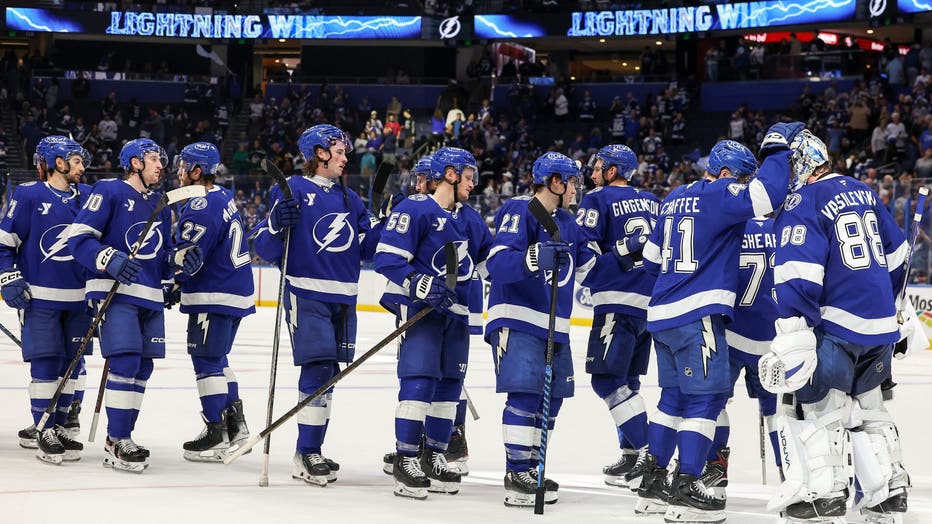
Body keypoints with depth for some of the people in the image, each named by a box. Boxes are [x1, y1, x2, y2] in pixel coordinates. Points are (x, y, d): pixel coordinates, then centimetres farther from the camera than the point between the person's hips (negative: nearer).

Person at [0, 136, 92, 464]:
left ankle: (57, 427, 17)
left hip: (78, 298, 5)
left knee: (72, 363, 6)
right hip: (40, 296, -5)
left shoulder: (87, 197, 8)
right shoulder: (29, 196, -6)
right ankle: (43, 434, 0)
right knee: (45, 363, -7)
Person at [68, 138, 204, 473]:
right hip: (115, 291, -8)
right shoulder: (110, 192, -3)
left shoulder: (161, 205, 19)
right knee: (125, 360, -16)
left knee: (142, 367, 6)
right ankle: (117, 443, -11)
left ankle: (122, 437, 16)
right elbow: (78, 237, -9)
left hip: (150, 297, 8)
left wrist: (179, 258, 1)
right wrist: (109, 260, -24)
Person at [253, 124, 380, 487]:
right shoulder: (292, 191, -2)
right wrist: (276, 224, -24)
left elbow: (368, 249, 16)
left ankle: (312, 449, 14)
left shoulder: (349, 199, 17)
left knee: (327, 373, 7)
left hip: (343, 298, 6)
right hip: (306, 294, -6)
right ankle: (305, 455, -8)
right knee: (318, 368, -13)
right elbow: (266, 249, -5)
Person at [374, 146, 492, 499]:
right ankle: (405, 461, -10)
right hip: (418, 308, -8)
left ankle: (433, 458, 19)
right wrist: (420, 285, -28)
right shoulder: (415, 210, -10)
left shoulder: (471, 219, 15)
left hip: (455, 312, 8)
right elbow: (387, 258, -17)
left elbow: (488, 258, 28)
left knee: (449, 384, 9)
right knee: (420, 380, -16)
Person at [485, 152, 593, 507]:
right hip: (517, 320, -9)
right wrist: (534, 258, -37)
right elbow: (497, 263, -23)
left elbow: (588, 264, 27)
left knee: (551, 398, 9)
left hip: (554, 324, 9)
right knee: (525, 393, -16)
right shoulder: (520, 211, -10)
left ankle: (531, 469, 20)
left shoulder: (566, 223, 17)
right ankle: (517, 474, -11)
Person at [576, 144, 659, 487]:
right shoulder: (652, 203, 18)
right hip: (652, 302, 8)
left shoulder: (599, 200, -3)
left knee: (607, 380, -8)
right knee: (626, 381, 15)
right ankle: (632, 455, 12)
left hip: (619, 301, -8)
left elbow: (582, 249, -9)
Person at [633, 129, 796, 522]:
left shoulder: (675, 199, 16)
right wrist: (776, 148, -12)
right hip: (697, 315, -9)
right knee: (706, 396, -5)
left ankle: (650, 478, 19)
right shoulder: (718, 195, -10)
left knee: (675, 395, 16)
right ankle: (685, 490, -8)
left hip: (663, 313, 9)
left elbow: (652, 258, 22)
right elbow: (767, 194, -26)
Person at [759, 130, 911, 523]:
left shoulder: (803, 203, -12)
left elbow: (799, 275, -22)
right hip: (881, 328, 8)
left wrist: (792, 340, -26)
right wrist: (894, 311, 32)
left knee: (819, 405, -2)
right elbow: (896, 255, 21)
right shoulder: (863, 193, 13)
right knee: (867, 406, 18)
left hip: (836, 327, -8)